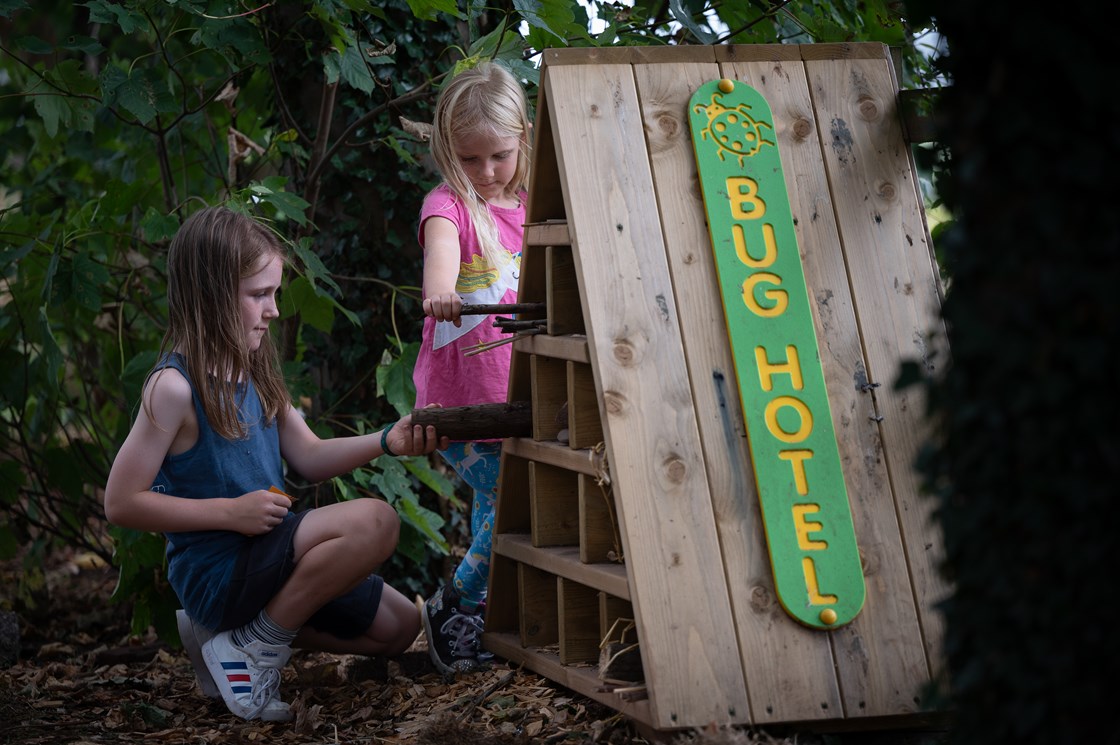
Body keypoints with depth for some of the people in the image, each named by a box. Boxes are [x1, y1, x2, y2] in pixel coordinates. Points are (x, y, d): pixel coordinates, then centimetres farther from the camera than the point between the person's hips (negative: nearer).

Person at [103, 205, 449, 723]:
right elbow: (121, 503, -18)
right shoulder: (174, 387, -18)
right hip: (215, 573, -9)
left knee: (398, 626, 17)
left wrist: (388, 442, -6)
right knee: (374, 520, -25)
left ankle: (232, 628, 16)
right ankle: (257, 650, -12)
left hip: (269, 557, 9)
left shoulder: (254, 370, 6)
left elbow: (309, 457, 10)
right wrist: (231, 511, -21)